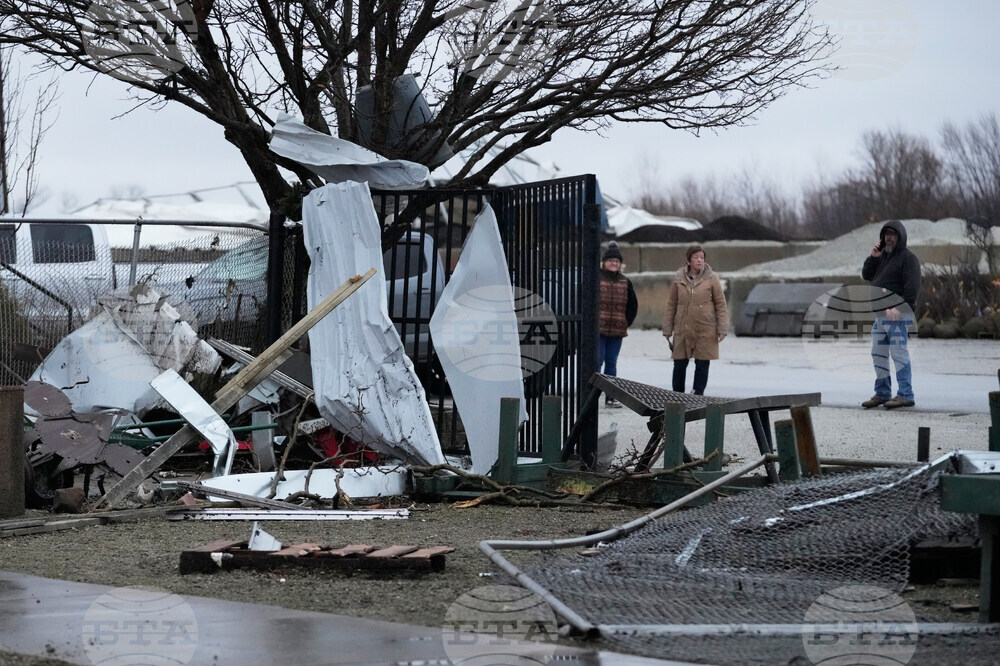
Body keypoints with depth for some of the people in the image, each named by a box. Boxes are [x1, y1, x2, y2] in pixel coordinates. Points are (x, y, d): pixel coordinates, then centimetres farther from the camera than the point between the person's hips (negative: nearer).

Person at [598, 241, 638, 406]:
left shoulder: (625, 282, 10)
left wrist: (627, 322, 8)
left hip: (617, 331, 4)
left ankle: (611, 397, 12)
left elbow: (633, 305, 18)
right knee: (597, 360, -7)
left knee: (611, 362, 8)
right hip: (597, 329, -4)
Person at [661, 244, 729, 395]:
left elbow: (720, 304, 2)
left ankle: (698, 394, 11)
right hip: (683, 329, 1)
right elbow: (671, 305, 8)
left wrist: (722, 329, -3)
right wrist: (667, 329, 6)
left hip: (705, 330, -1)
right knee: (680, 364, 3)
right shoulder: (679, 278, 3)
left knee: (702, 364, 2)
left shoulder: (711, 278, -1)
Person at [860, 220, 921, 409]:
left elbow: (912, 286, -16)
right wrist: (872, 258, 0)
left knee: (899, 354, -11)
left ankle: (905, 395, -12)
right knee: (878, 355, 12)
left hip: (897, 315, -9)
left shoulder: (908, 258, -7)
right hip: (880, 314, 9)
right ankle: (882, 393, 19)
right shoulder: (882, 256, 20)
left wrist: (899, 307, -24)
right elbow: (867, 275, 16)